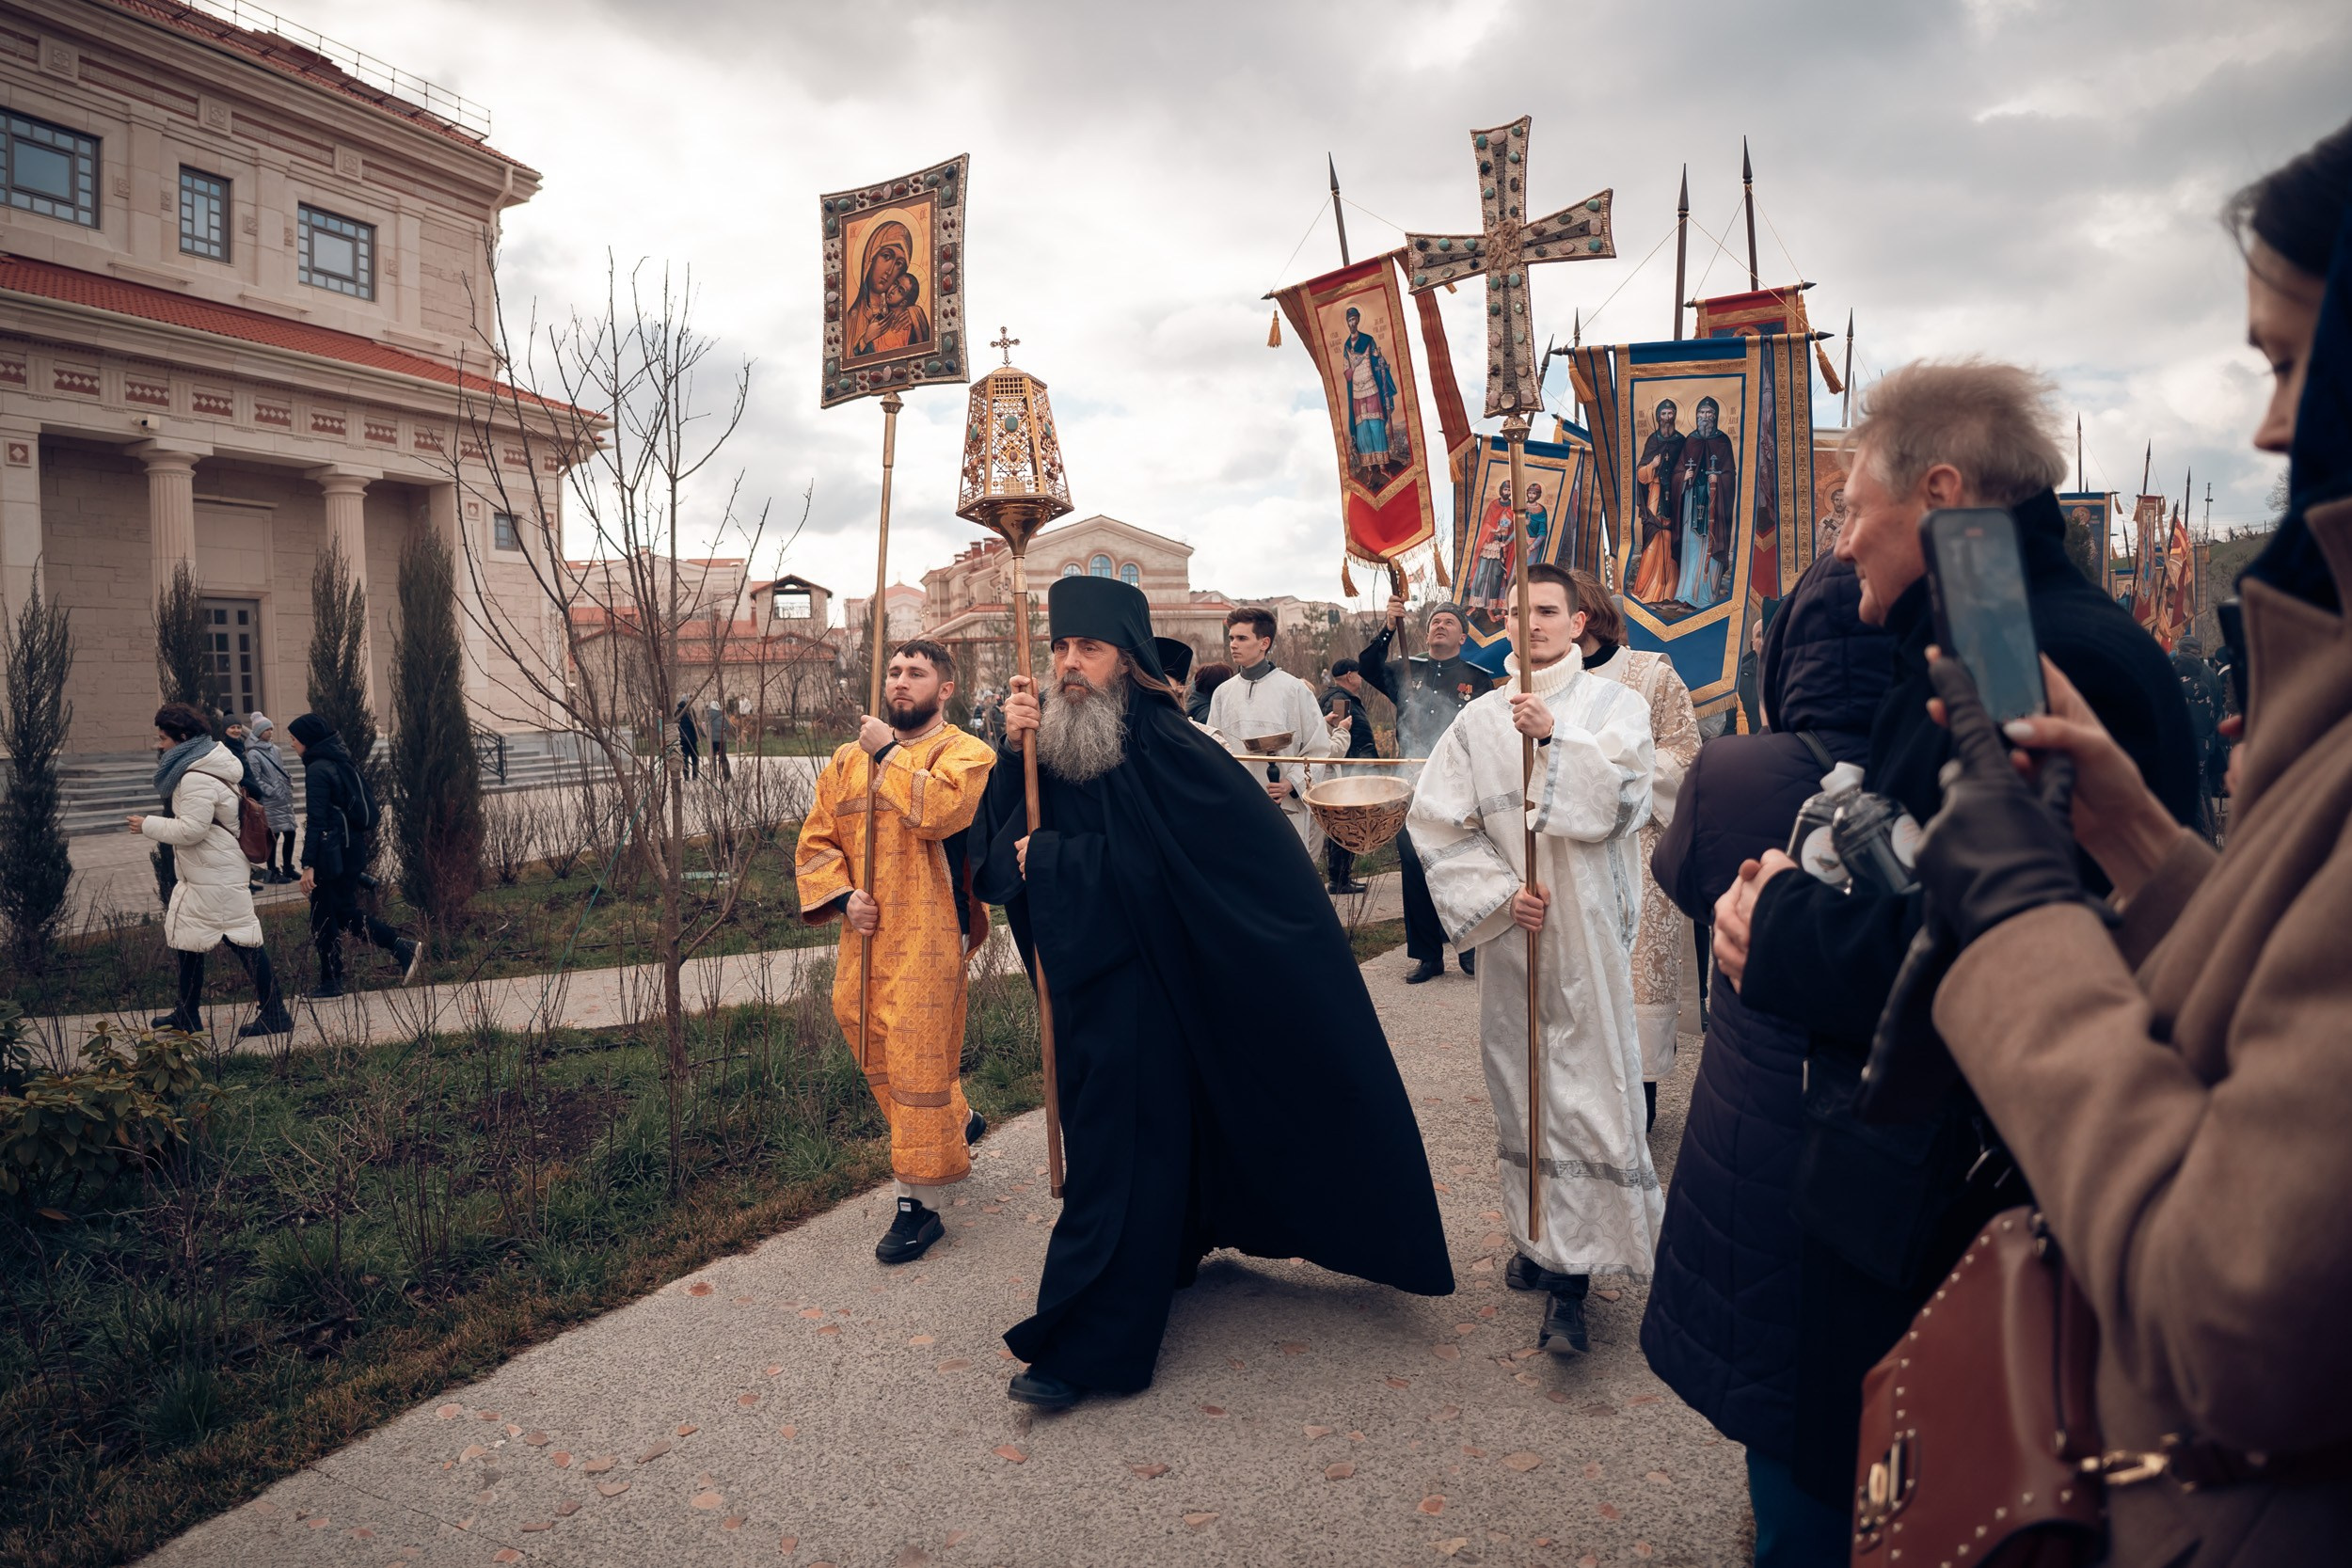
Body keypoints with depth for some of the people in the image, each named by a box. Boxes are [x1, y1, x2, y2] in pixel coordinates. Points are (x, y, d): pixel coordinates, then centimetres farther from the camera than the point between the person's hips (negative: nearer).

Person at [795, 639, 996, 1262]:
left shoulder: (966, 754, -5)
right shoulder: (848, 759, 13)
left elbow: (941, 809, -26)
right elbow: (816, 841, 13)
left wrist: (888, 753, -16)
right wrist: (842, 897, -4)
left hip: (928, 938, -7)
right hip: (865, 935, 7)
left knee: (918, 1065, -5)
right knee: (872, 1050, 17)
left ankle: (920, 1201, 8)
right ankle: (957, 1122, 42)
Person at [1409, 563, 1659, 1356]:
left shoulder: (1614, 705, 2)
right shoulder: (1480, 720, 7)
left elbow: (1622, 798, -13)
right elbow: (1438, 824, 2)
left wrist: (1556, 739, -21)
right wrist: (1500, 892, -8)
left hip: (1587, 932, -3)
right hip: (1509, 932, 3)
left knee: (1587, 1086, -6)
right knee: (1519, 1083, 10)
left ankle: (1569, 1276, -2)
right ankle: (1539, 1234, 27)